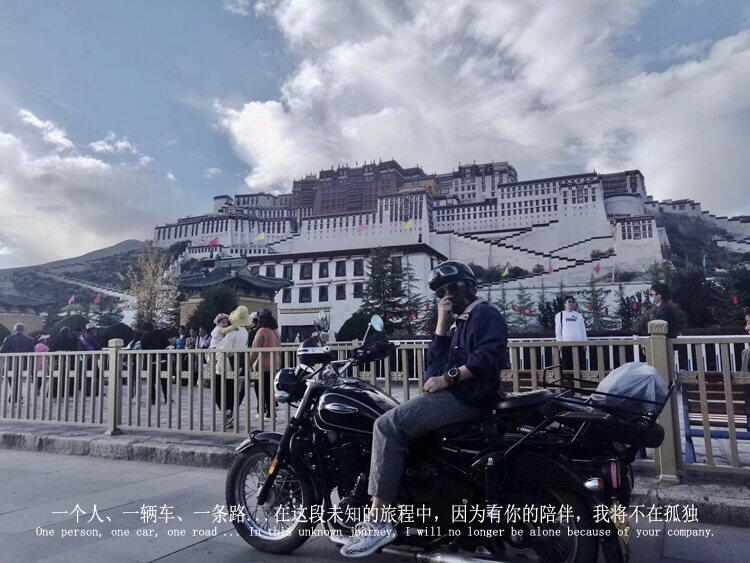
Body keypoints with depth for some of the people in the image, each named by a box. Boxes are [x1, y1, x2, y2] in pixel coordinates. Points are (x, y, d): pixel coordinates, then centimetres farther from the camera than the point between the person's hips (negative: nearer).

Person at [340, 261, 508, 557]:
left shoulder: (485, 314, -1)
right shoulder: (458, 325, 29)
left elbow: (490, 355, -20)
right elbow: (435, 362, 18)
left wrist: (448, 378, -20)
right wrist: (442, 324, 10)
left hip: (467, 397, -11)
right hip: (453, 394, 11)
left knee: (387, 425, -21)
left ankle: (378, 520, -22)